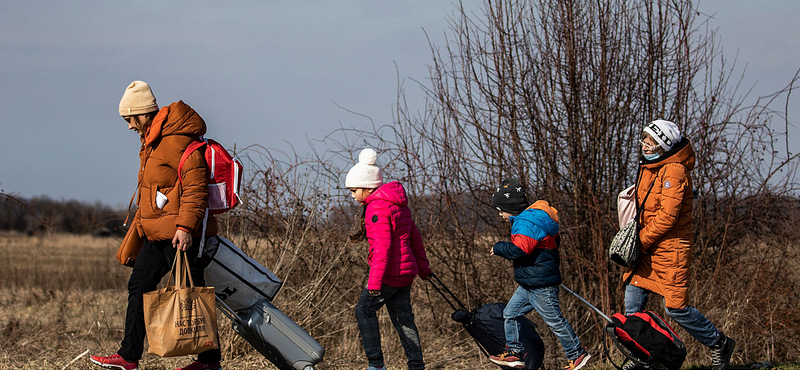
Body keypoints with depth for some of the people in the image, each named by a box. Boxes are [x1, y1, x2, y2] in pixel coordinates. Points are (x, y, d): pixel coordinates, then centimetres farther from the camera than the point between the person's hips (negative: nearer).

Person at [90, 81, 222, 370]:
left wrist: (185, 226, -28)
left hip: (179, 236, -10)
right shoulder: (152, 141, 16)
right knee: (139, 286, 11)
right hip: (156, 234, 10)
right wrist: (138, 226, 29)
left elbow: (196, 187, -22)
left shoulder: (178, 140, -16)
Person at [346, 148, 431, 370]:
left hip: (389, 273, -9)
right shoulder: (398, 204, 15)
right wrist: (422, 266, 28)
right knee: (402, 318, 11)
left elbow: (382, 246, -24)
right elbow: (414, 237, 21)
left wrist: (375, 280, -26)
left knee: (364, 310, 0)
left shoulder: (377, 208, -16)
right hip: (406, 271, 9)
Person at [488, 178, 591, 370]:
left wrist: (498, 248, -15)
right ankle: (515, 353, 15)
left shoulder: (527, 222, -20)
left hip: (541, 285, -11)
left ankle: (577, 354, 10)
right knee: (510, 313, 11)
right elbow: (555, 240, 24)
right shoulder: (530, 217, 14)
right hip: (529, 284, 11)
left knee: (554, 320, -1)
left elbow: (520, 249, -31)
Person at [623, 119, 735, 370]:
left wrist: (640, 241, -16)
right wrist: (634, 237, 13)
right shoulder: (648, 167, 11)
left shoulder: (674, 171, -18)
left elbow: (667, 216, -22)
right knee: (633, 299, 4)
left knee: (675, 307, -6)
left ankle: (719, 344, 11)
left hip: (670, 248, -9)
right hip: (647, 247, 9)